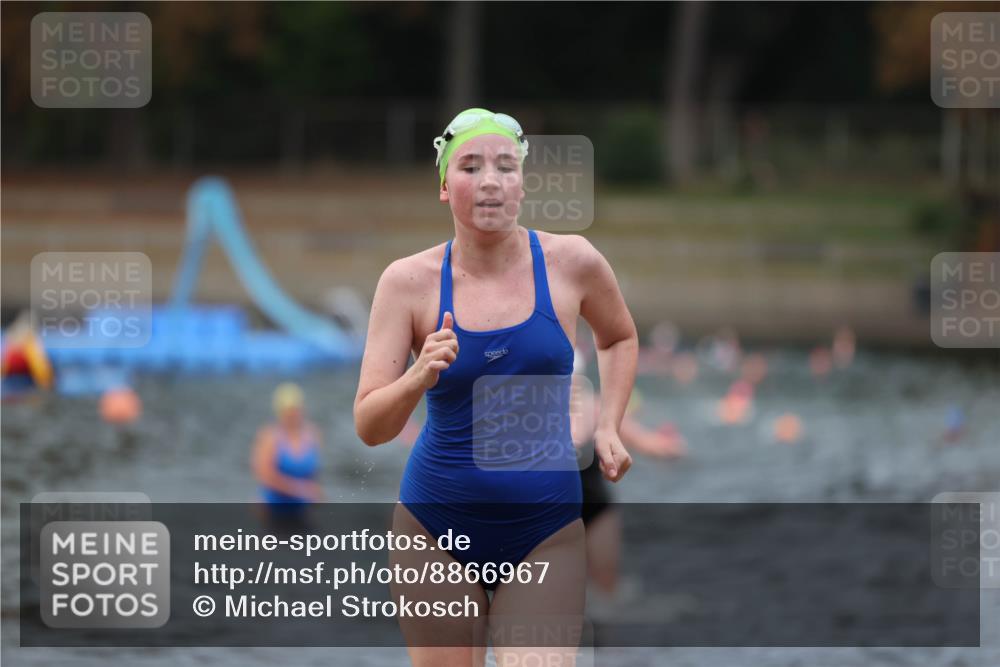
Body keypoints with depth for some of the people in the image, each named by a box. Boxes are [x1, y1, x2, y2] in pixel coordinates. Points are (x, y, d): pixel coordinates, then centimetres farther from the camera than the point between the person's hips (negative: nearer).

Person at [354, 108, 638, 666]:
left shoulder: (571, 262, -3)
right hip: (437, 534, 0)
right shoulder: (410, 281, -6)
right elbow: (369, 427, -9)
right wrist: (419, 379, -27)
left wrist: (609, 427, 7)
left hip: (546, 534, 0)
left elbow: (620, 338, 20)